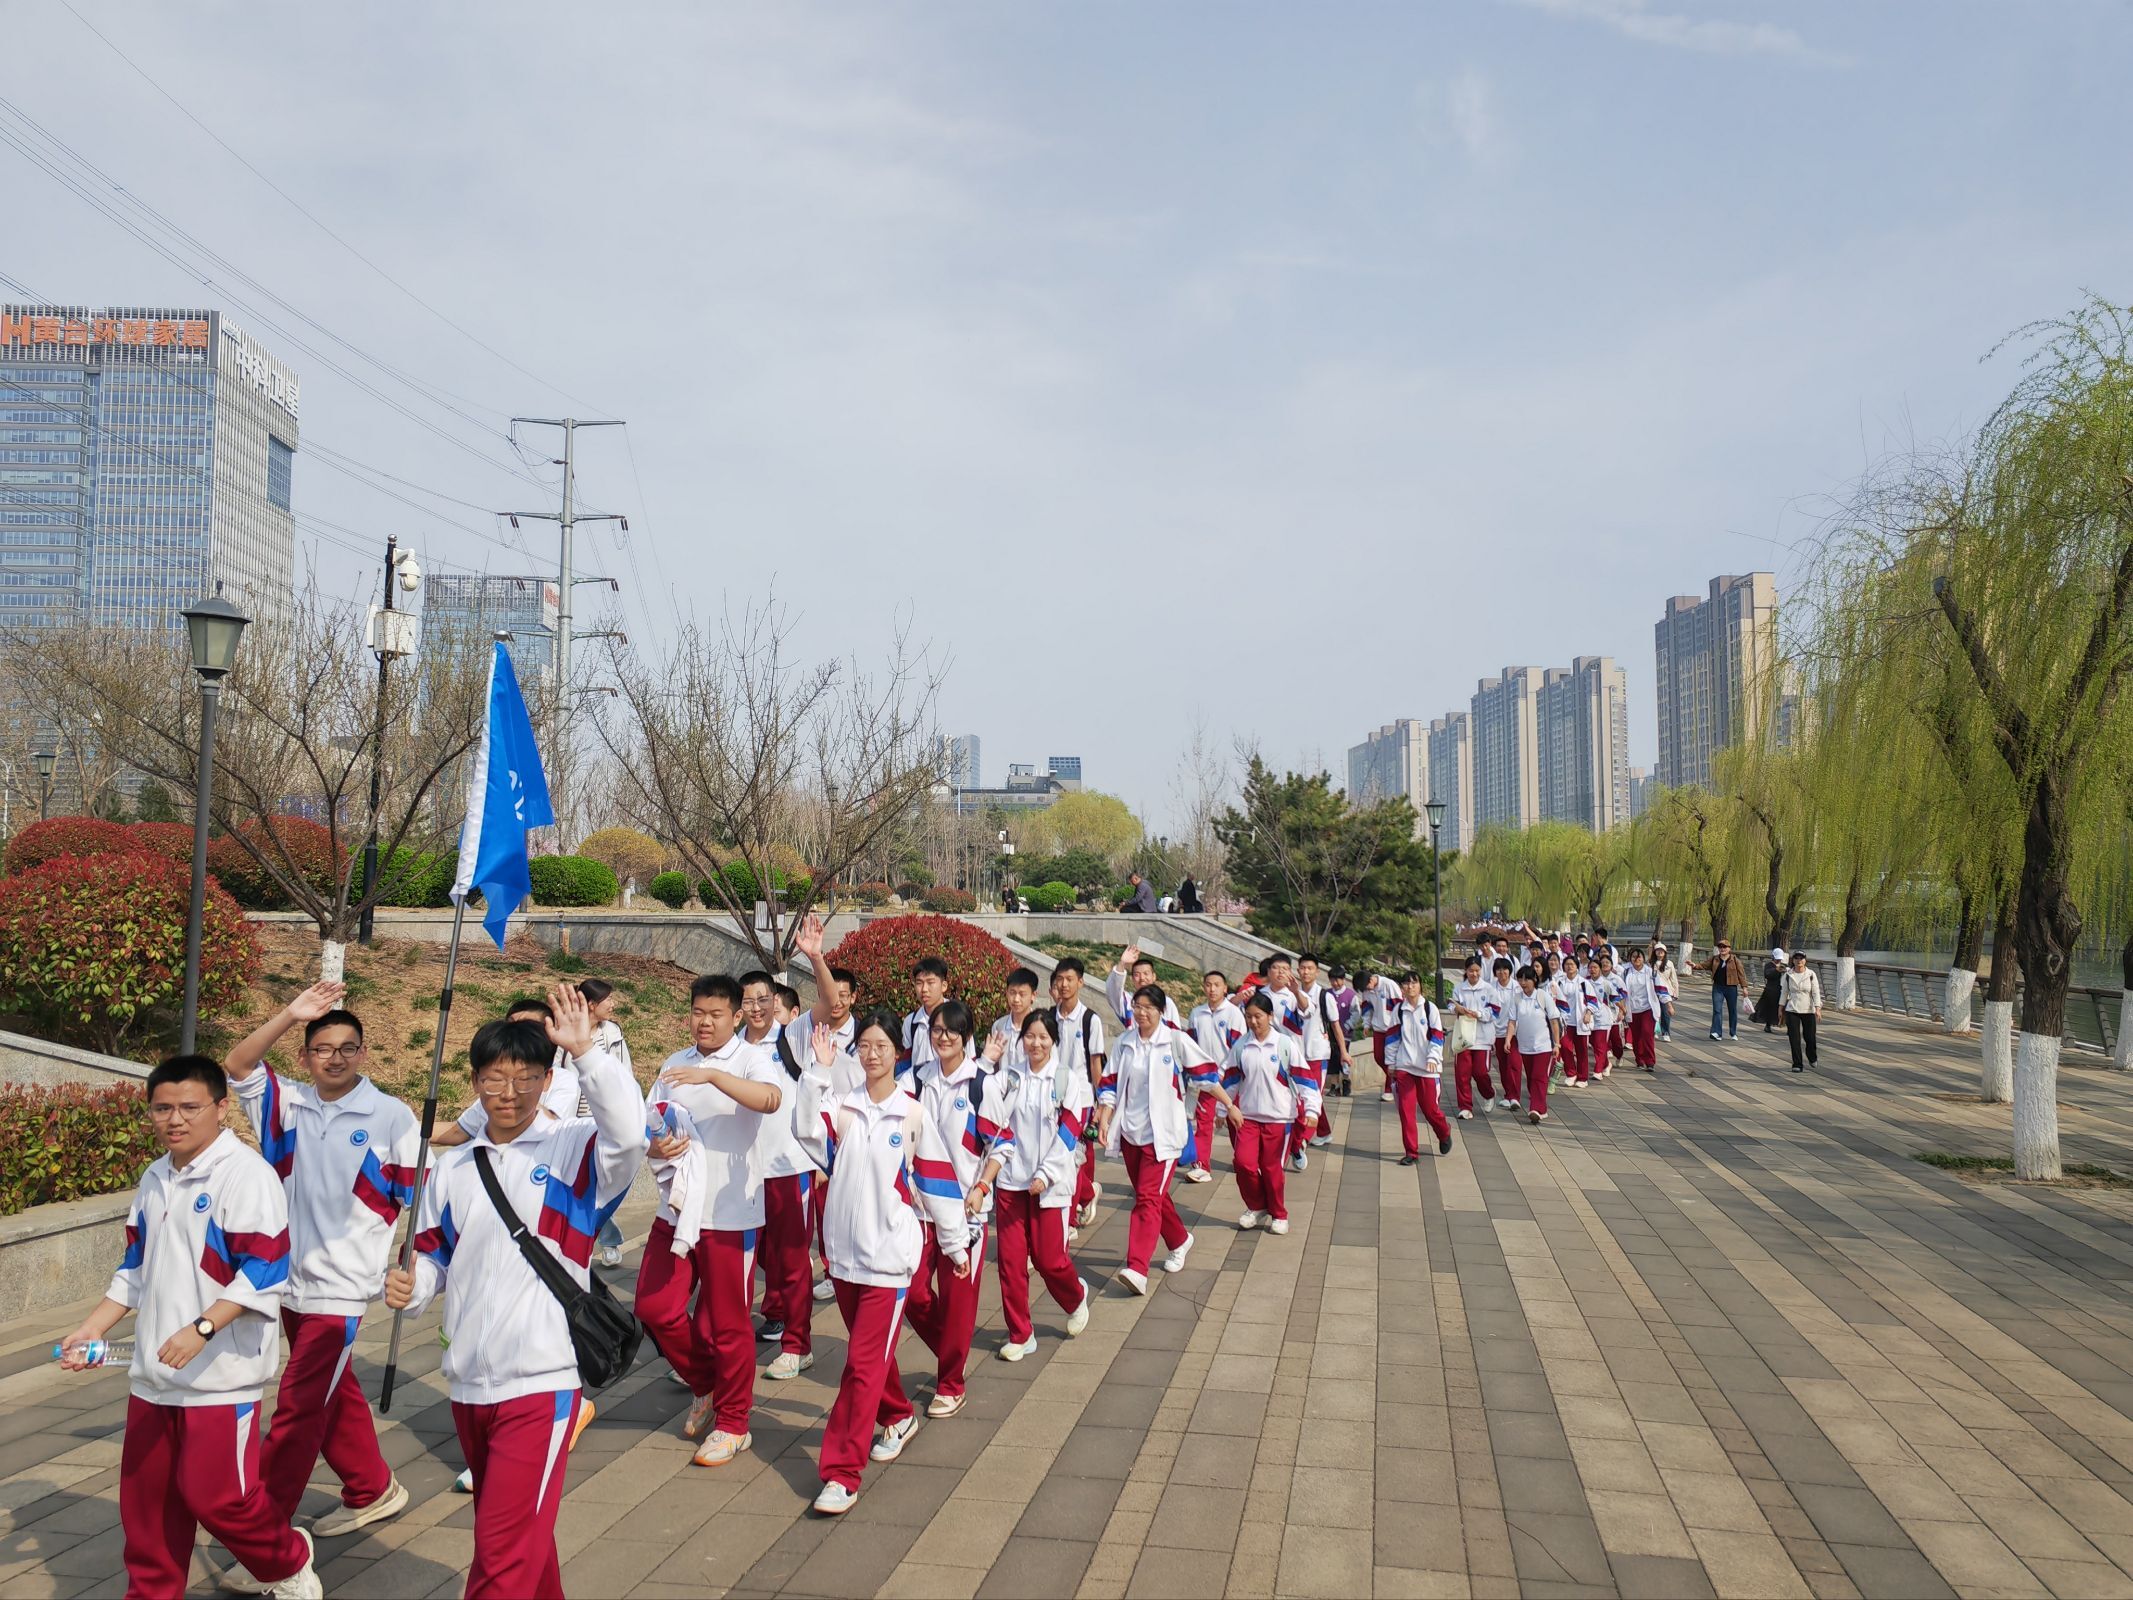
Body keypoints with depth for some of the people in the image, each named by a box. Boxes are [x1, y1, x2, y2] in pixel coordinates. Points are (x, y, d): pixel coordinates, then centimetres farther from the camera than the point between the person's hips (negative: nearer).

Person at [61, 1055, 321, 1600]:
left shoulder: (246, 1174, -16)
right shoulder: (155, 1179, 11)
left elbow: (265, 1271, -21)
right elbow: (136, 1269, 21)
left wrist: (200, 1330, -27)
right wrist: (90, 1330, 13)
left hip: (222, 1372, -8)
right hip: (154, 1372, 8)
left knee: (215, 1493, -2)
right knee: (145, 1498, 13)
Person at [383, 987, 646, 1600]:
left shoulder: (572, 1149, -8)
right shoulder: (453, 1168, 8)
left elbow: (628, 1130, -30)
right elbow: (435, 1256, 16)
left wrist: (583, 1050, -31)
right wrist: (408, 1285, -6)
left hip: (541, 1381, -6)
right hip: (468, 1382, 6)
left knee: (504, 1546, -5)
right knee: (518, 1532, 23)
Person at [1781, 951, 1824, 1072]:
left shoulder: (1811, 974, -3)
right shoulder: (1788, 975, 2)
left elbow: (1816, 992, -6)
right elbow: (1785, 992, 10)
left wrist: (1818, 1009, -15)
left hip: (1808, 1011, -1)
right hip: (1792, 1011, 1)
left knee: (1810, 1038, 5)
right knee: (1794, 1039, -4)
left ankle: (1812, 1059, 34)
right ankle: (1797, 1065, 3)